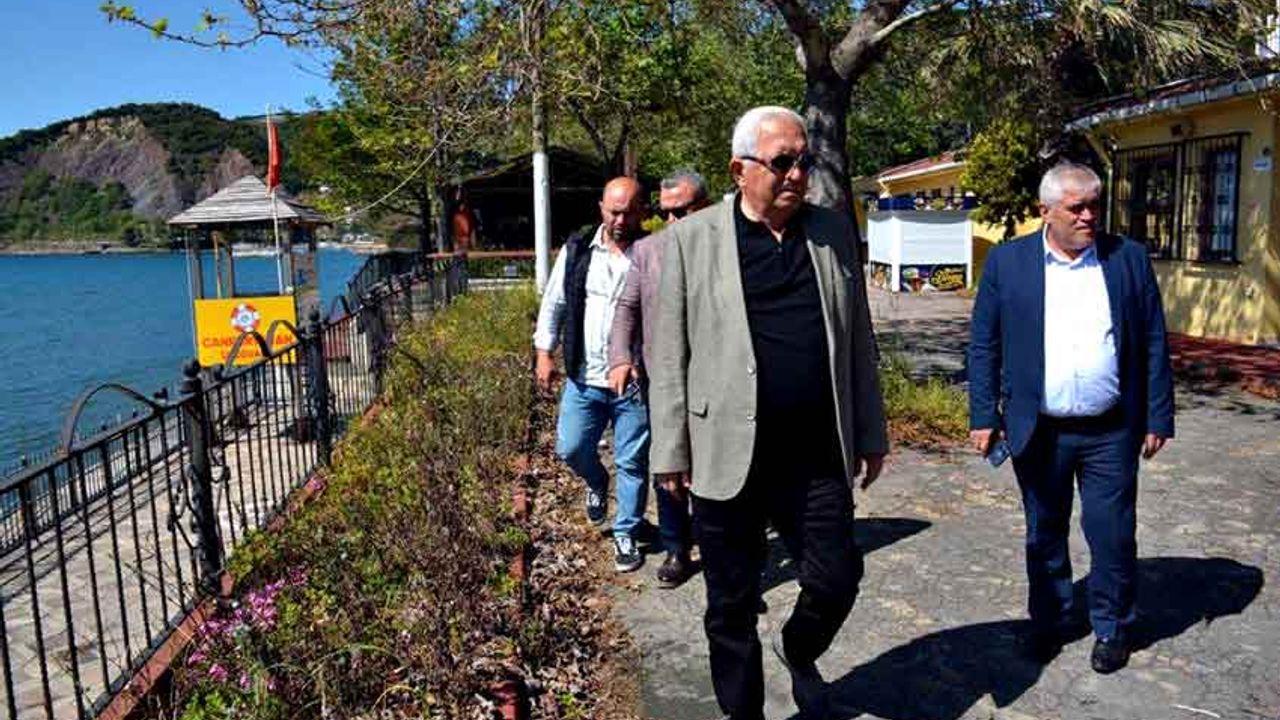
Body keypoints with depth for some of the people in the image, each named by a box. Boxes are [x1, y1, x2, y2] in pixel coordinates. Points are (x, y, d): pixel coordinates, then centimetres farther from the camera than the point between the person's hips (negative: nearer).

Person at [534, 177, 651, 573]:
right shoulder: (577, 250, 2)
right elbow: (553, 303, 9)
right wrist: (544, 353, 4)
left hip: (636, 381, -2)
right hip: (584, 377, 3)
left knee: (632, 463, 7)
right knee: (570, 449, 8)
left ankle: (626, 535, 25)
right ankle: (597, 483, 42)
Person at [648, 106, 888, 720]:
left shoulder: (835, 232, 7)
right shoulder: (690, 239, -3)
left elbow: (857, 341, 11)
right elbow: (669, 355, -3)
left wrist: (870, 433, 12)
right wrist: (671, 452, -4)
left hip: (818, 459, 3)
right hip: (727, 458, -2)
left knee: (836, 580, 9)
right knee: (732, 606, 11)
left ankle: (798, 652, 43)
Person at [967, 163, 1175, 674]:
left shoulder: (1130, 258, 2)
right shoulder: (1007, 261, -1)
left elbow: (1154, 344, 4)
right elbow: (984, 344, 0)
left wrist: (1158, 419, 1)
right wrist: (983, 416, -4)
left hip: (1111, 432, 0)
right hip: (1038, 431, 0)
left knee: (1113, 536, 8)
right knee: (1045, 534, 14)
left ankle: (1112, 628, 30)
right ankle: (1050, 622, 33)